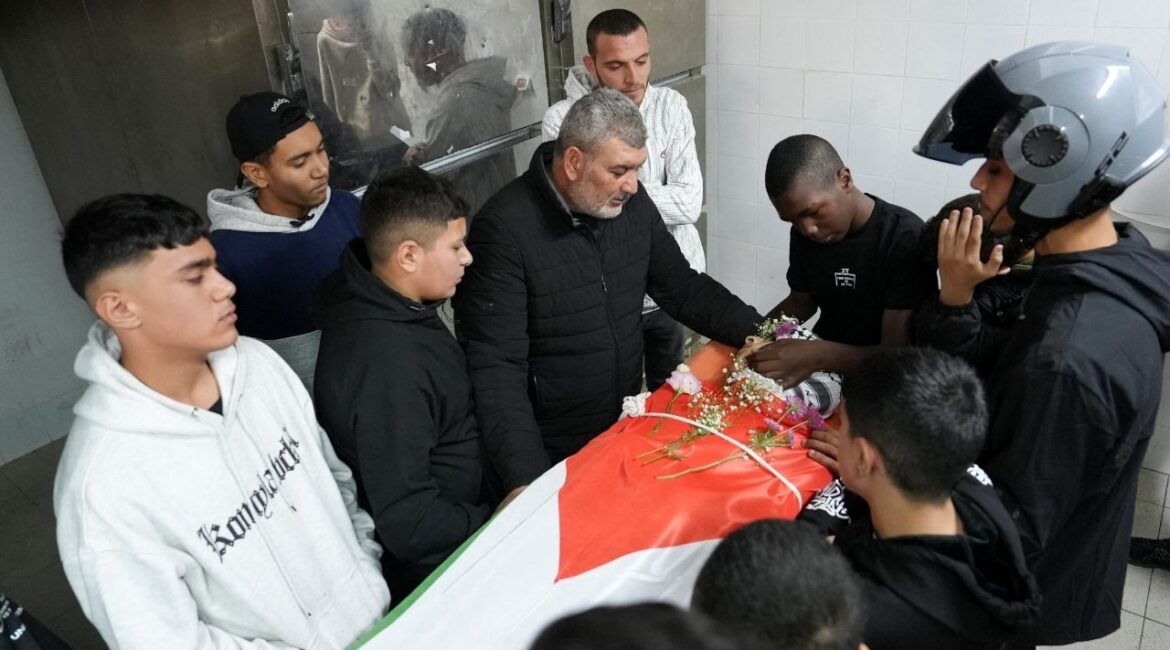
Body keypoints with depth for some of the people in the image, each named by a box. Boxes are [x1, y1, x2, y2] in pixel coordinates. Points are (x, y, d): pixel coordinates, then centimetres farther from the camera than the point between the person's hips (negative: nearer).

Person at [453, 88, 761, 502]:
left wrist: (756, 333, -9)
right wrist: (528, 483, -32)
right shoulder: (504, 230, -23)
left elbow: (683, 288, 6)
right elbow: (497, 368, -24)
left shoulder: (631, 203, -3)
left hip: (629, 431, 6)